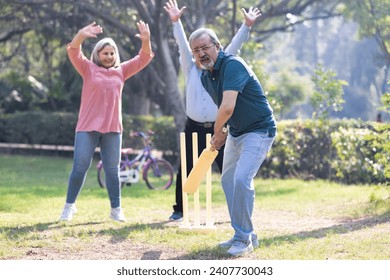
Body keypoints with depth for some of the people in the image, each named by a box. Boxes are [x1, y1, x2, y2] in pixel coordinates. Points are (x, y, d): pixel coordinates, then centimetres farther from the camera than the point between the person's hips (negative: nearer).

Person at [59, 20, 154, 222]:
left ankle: (116, 209, 14)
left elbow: (144, 58, 6)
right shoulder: (88, 69, 2)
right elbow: (74, 53, -13)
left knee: (112, 170, 7)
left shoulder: (121, 71, 11)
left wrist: (146, 40, -15)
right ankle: (69, 206, 13)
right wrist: (81, 36, -34)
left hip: (112, 128, 3)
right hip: (88, 127, -3)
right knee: (79, 167, -1)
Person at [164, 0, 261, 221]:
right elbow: (183, 45, -5)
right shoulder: (190, 69, 7)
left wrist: (247, 26, -12)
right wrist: (176, 22, -17)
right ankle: (179, 210, 14)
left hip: (217, 128, 0)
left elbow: (234, 47, -2)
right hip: (194, 128, 0)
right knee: (185, 171, 3)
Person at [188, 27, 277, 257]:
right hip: (235, 132, 10)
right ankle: (244, 235, 24)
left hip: (259, 130, -10)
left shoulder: (232, 65, -24)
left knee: (241, 180, -21)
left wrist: (218, 132, -15)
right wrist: (223, 132, 6)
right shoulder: (206, 76, 4)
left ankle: (244, 239, -10)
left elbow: (227, 108, -32)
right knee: (228, 180, 13)